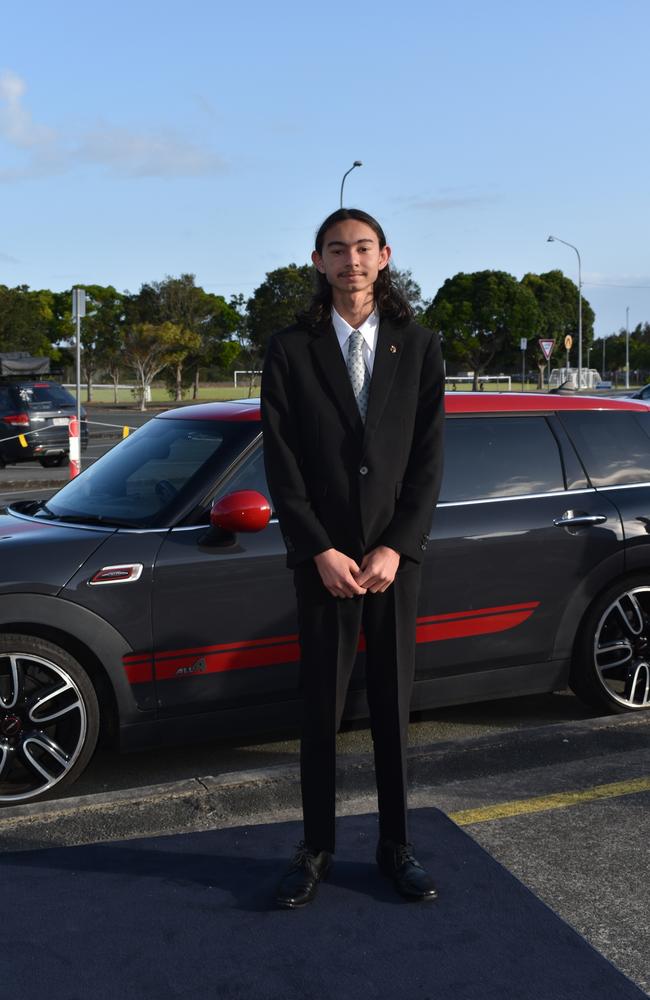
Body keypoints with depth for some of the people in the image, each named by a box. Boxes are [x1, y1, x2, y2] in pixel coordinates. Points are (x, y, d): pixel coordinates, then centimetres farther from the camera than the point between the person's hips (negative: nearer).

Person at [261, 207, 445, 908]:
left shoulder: (418, 347, 5)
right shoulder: (290, 350, 1)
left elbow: (429, 458, 1)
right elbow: (281, 464, -2)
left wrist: (395, 548, -8)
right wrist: (322, 551, -10)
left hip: (395, 555, 1)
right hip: (322, 556, -1)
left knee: (393, 706, 8)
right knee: (320, 711, 6)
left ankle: (395, 844, 23)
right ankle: (316, 847, 21)